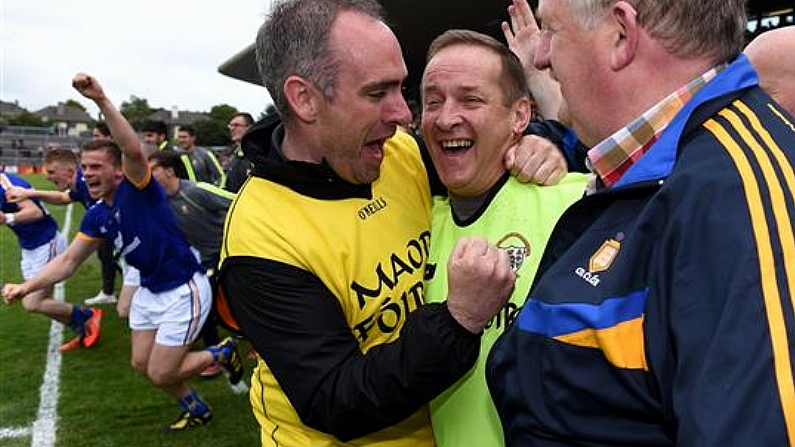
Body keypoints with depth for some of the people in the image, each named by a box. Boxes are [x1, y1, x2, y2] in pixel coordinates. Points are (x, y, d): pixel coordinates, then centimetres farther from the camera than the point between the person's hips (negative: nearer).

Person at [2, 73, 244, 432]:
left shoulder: (138, 188, -19)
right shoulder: (95, 217, 3)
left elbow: (135, 150, -39)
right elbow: (69, 260, 8)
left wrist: (101, 100, -50)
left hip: (184, 291, -9)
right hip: (149, 291, 9)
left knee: (161, 374, -4)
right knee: (142, 364, 17)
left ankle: (222, 353, 21)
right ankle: (196, 410, 39)